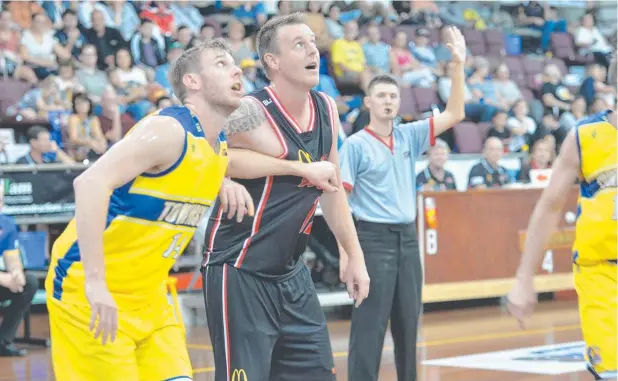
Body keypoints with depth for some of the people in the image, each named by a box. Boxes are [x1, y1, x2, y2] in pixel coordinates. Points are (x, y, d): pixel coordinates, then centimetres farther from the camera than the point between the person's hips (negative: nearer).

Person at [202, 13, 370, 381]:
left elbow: (332, 189, 17)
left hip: (291, 273, 8)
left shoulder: (327, 111, 5)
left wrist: (355, 256, 18)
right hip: (240, 273, -8)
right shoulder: (251, 115, -18)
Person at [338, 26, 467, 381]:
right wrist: (345, 251, -14)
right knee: (369, 327, -6)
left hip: (408, 238, 5)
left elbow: (454, 114, 6)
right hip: (374, 239, -5)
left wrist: (458, 64, -4)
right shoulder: (355, 145, -5)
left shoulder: (409, 136, 9)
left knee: (408, 324, 10)